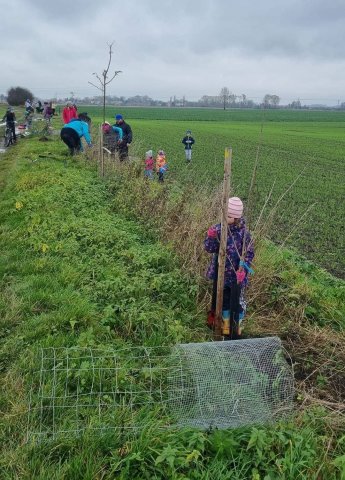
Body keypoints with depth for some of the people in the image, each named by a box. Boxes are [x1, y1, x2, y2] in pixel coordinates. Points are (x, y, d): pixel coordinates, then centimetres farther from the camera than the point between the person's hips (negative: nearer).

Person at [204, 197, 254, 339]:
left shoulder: (243, 233, -14)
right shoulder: (219, 229, -7)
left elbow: (249, 254, -8)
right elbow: (210, 249, -4)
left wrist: (243, 270, -19)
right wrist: (210, 237, -23)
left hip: (236, 275, -3)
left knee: (237, 301, 11)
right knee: (223, 300, 17)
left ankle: (237, 327, 32)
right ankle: (226, 325, 37)